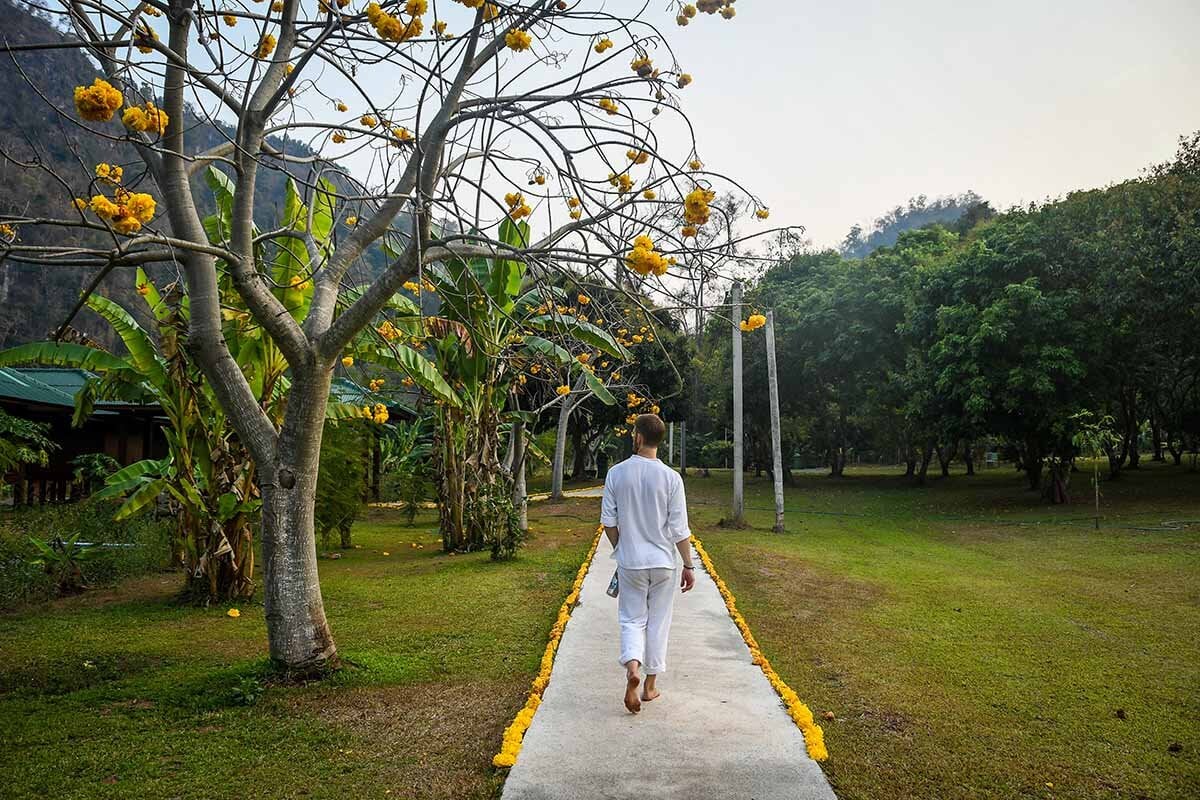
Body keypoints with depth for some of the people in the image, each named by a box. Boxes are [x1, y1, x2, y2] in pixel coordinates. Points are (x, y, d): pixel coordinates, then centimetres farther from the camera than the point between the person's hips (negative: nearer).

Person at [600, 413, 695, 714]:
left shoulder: (616, 474, -7)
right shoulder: (671, 478, -11)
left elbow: (608, 521, -1)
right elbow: (679, 530, -9)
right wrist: (688, 566, 2)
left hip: (630, 562, 1)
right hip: (665, 561, 0)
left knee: (632, 619, 12)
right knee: (658, 621, 13)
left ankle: (632, 665, -15)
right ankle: (651, 683, 21)